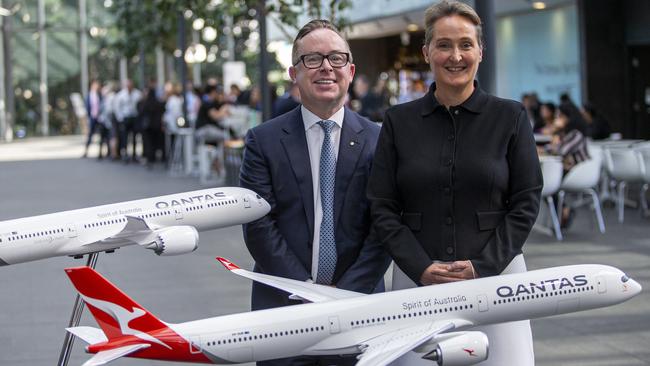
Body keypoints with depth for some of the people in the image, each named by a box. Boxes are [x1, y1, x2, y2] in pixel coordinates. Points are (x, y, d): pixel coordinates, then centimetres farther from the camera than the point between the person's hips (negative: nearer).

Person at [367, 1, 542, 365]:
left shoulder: (510, 117, 5)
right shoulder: (399, 121, 7)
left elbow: (526, 202, 2)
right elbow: (382, 208, 5)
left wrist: (483, 265, -8)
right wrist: (421, 268, -8)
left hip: (495, 274, -1)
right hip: (418, 279, 1)